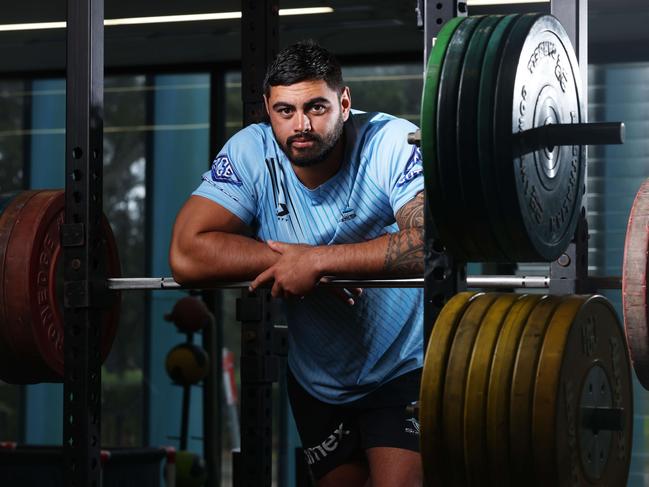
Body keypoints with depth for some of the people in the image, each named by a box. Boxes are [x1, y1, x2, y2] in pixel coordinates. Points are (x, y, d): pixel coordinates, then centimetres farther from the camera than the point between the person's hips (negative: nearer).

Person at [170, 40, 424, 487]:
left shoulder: (392, 144, -22)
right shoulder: (251, 154, -13)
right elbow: (187, 255, -21)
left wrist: (316, 261, -33)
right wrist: (303, 262, -27)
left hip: (402, 365, -4)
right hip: (317, 378, 4)